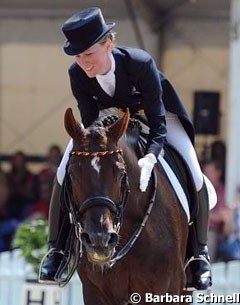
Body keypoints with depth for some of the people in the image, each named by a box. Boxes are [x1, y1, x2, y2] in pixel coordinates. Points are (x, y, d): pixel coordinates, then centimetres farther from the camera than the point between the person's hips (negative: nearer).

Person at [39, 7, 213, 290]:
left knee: (194, 177, -16)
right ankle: (55, 247, 4)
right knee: (64, 173, -13)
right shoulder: (77, 74, -29)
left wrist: (149, 159, -56)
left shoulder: (141, 63, -39)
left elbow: (157, 123, -37)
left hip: (151, 113, -2)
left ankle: (199, 250, 4)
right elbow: (90, 123, -22)